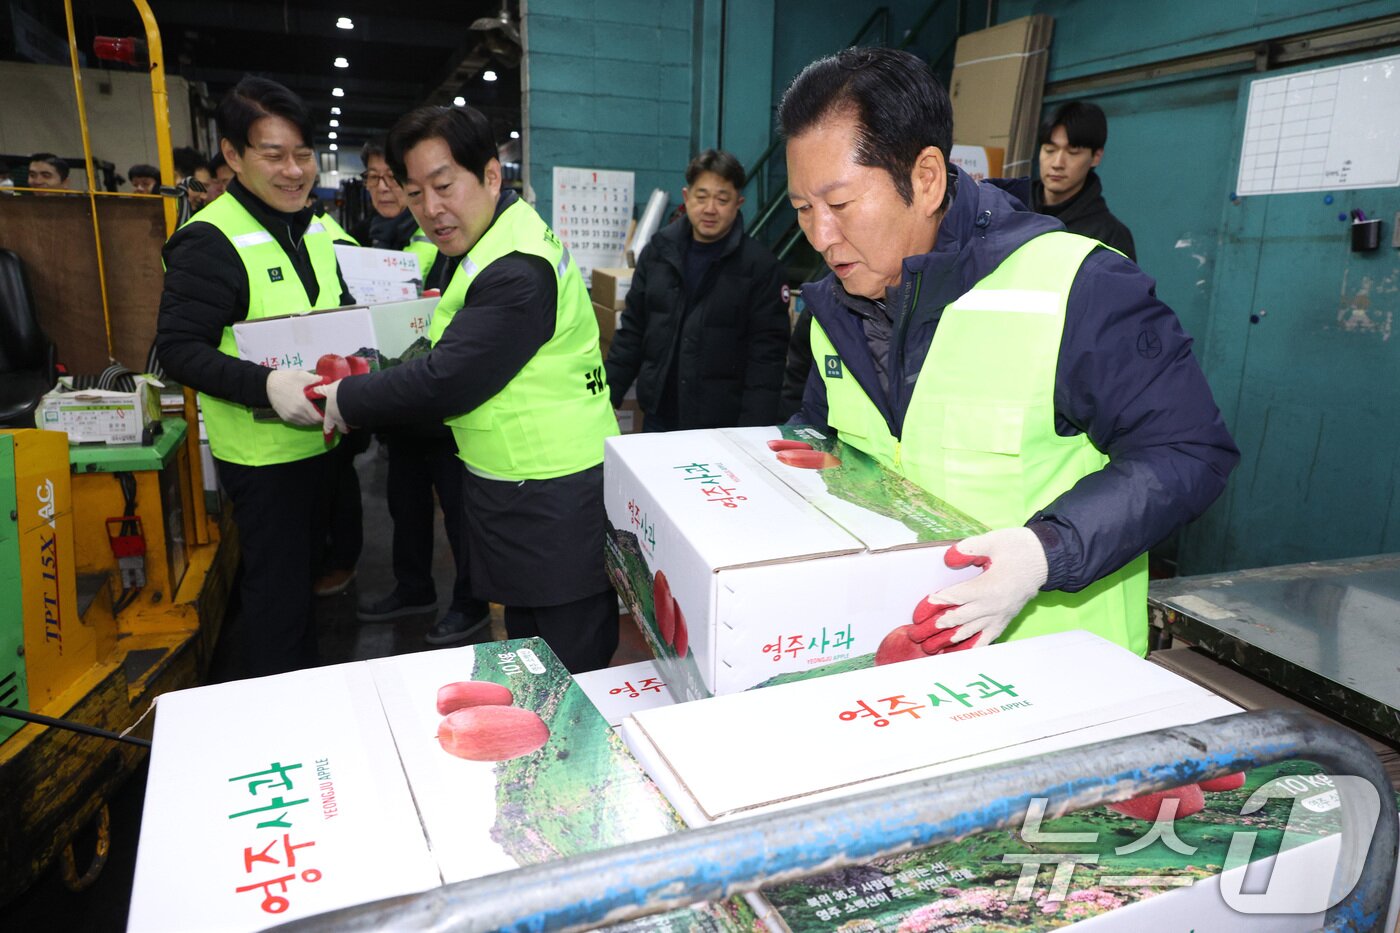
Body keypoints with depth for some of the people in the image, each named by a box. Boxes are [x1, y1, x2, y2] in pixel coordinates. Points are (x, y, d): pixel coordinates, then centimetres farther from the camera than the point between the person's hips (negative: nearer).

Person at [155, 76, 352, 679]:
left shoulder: (313, 231, 8)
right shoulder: (210, 240, -17)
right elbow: (178, 348, -21)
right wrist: (266, 386, -35)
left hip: (314, 438, 8)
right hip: (261, 450, -8)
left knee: (302, 568, 23)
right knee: (276, 591, 1)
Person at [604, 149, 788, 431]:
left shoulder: (760, 265, -8)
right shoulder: (658, 251, 4)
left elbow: (767, 353, -10)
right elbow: (632, 330, 10)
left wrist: (754, 433, -17)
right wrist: (607, 396, 6)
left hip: (724, 426, -4)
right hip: (659, 416, 4)